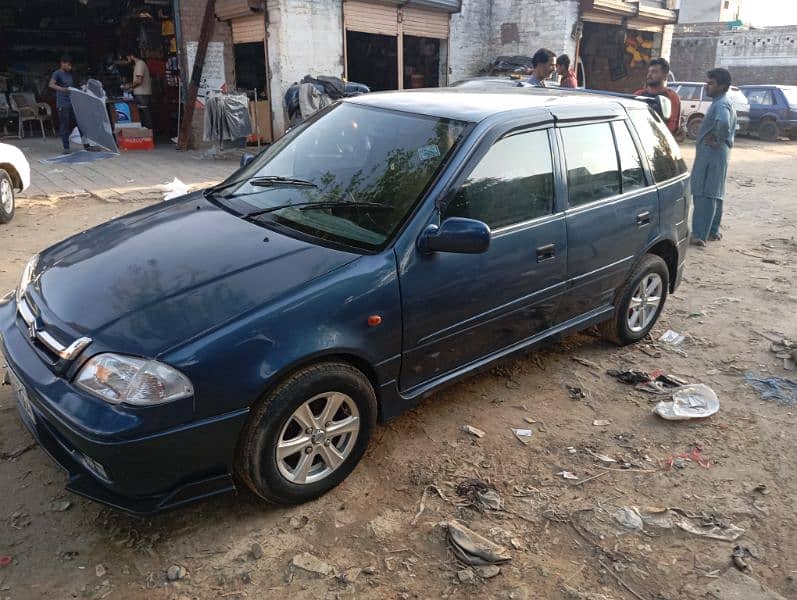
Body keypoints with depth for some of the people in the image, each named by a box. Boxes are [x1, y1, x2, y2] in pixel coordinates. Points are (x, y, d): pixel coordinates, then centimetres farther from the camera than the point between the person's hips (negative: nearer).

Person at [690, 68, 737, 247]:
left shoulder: (721, 104, -16)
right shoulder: (725, 102, 17)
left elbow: (724, 123, -38)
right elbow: (731, 126, 29)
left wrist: (718, 140, -23)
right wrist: (726, 141, 16)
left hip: (711, 154, -11)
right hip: (718, 154, 11)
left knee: (703, 195, -13)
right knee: (715, 194, 15)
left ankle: (699, 235, -16)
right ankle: (713, 231, 23)